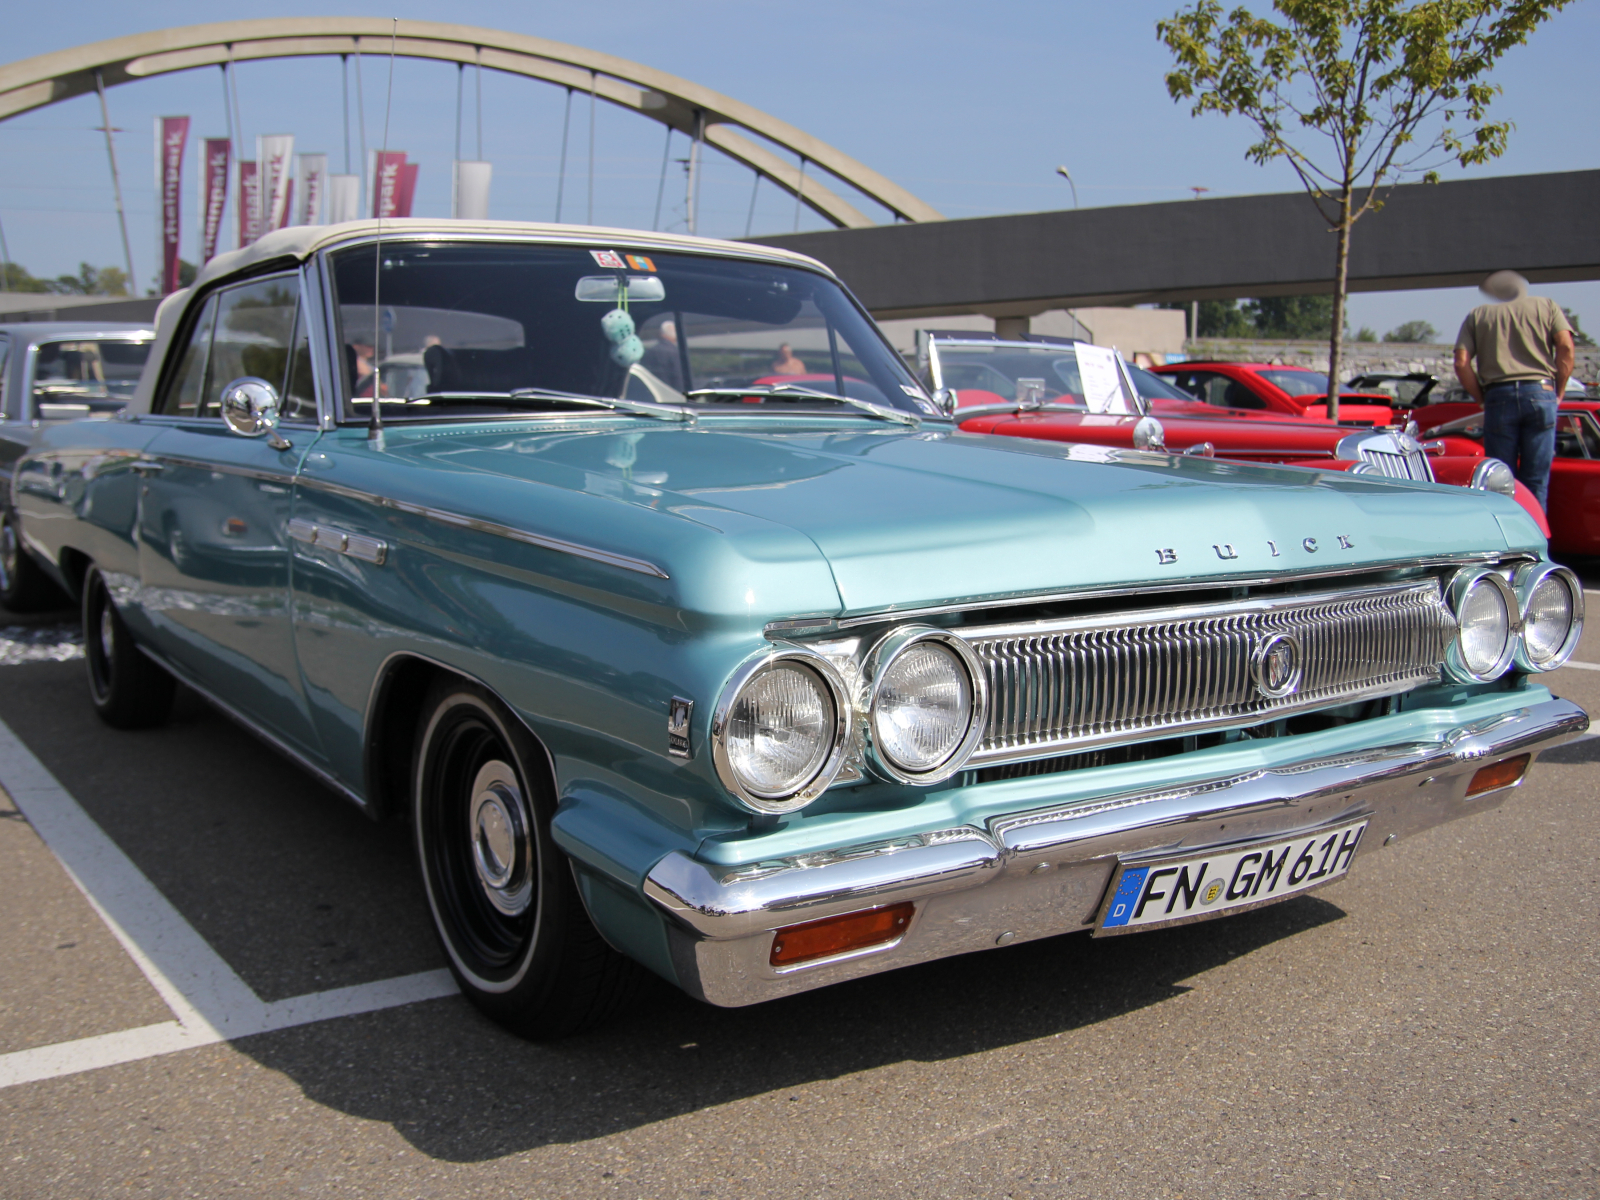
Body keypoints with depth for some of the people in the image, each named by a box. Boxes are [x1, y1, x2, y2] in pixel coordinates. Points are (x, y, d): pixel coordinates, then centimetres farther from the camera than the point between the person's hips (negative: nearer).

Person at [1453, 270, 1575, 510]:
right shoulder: (1547, 305, 16)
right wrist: (1558, 394, 8)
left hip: (1498, 396, 0)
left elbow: (1461, 363, 4)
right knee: (1536, 483, 3)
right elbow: (1565, 347, 1)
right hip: (1540, 393, 0)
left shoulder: (1477, 315, 17)